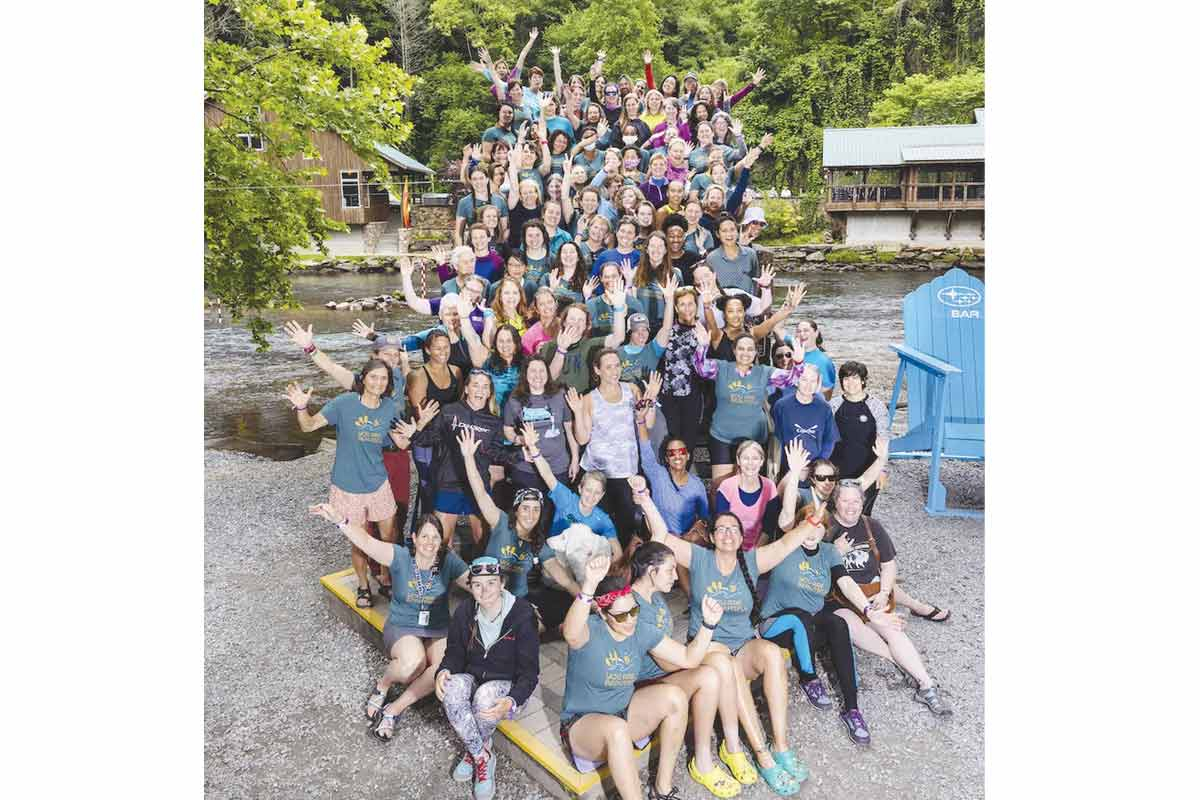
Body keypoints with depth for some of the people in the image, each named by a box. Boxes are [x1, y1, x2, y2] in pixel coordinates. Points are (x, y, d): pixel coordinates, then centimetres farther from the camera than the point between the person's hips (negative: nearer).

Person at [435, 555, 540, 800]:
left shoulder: (522, 614, -19)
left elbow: (528, 671, -17)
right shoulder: (465, 611, -7)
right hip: (473, 678, 3)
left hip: (510, 687, -3)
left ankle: (473, 752, -7)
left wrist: (511, 702, -36)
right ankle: (484, 757, -16)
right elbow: (455, 653, 3)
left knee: (486, 694, -36)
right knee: (452, 687, -31)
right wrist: (443, 671, -21)